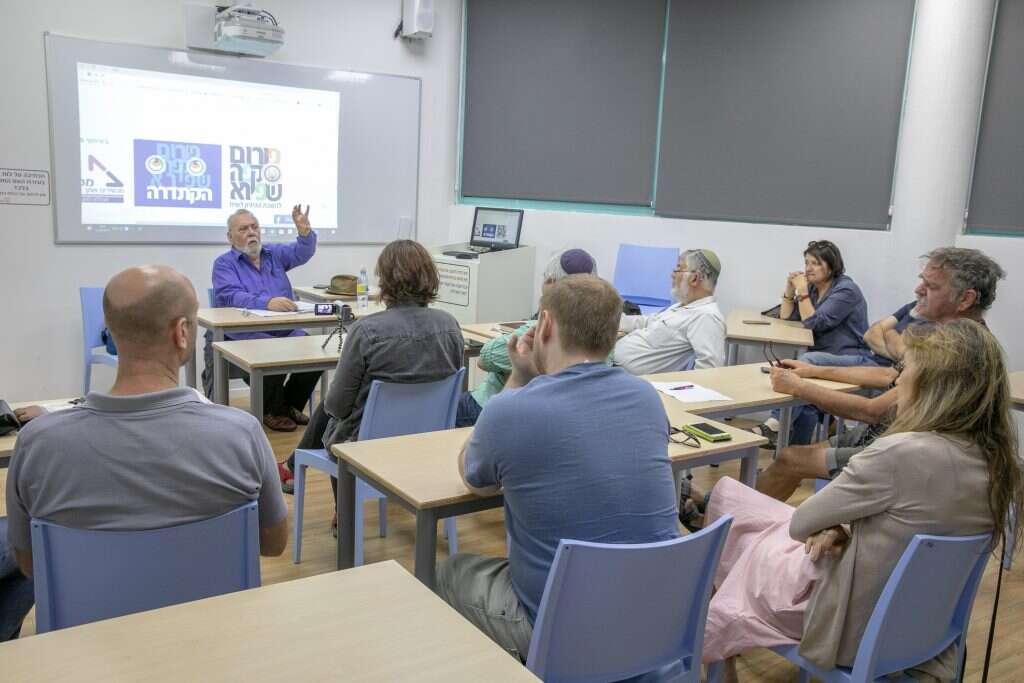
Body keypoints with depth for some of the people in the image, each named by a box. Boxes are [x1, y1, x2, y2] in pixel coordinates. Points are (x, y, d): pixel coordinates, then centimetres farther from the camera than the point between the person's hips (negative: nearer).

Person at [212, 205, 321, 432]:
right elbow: (230, 297, -17)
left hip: (287, 330, 4)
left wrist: (304, 231, -25)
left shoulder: (275, 253, 17)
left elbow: (302, 252, -2)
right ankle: (272, 411, -4)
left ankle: (290, 405, 5)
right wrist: (267, 303, -34)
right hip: (247, 335, -4)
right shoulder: (224, 264, 2)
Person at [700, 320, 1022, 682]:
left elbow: (801, 525, -19)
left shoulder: (901, 453, -32)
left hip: (851, 626, -7)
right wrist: (844, 529, -7)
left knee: (726, 495, 16)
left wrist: (833, 528, 1)